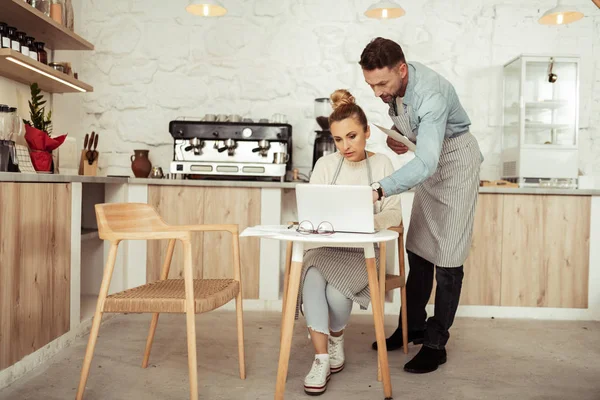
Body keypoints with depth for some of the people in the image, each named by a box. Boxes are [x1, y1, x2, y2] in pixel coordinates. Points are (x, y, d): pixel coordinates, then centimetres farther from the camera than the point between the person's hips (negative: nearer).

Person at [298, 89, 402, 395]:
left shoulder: (381, 164, 1)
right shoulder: (325, 165, 6)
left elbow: (394, 215, -7)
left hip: (363, 250, -1)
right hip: (325, 246, 2)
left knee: (336, 291, -28)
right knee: (311, 281, -31)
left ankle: (336, 338, 5)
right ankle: (321, 359, -20)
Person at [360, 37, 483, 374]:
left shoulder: (430, 95, -35)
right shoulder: (394, 83, -11)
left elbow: (425, 164, -46)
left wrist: (379, 191, -56)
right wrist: (391, 135, -4)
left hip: (456, 163, -8)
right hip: (430, 163, 8)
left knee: (447, 259, -6)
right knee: (418, 250, 11)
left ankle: (436, 343, 5)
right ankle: (413, 327, 24)